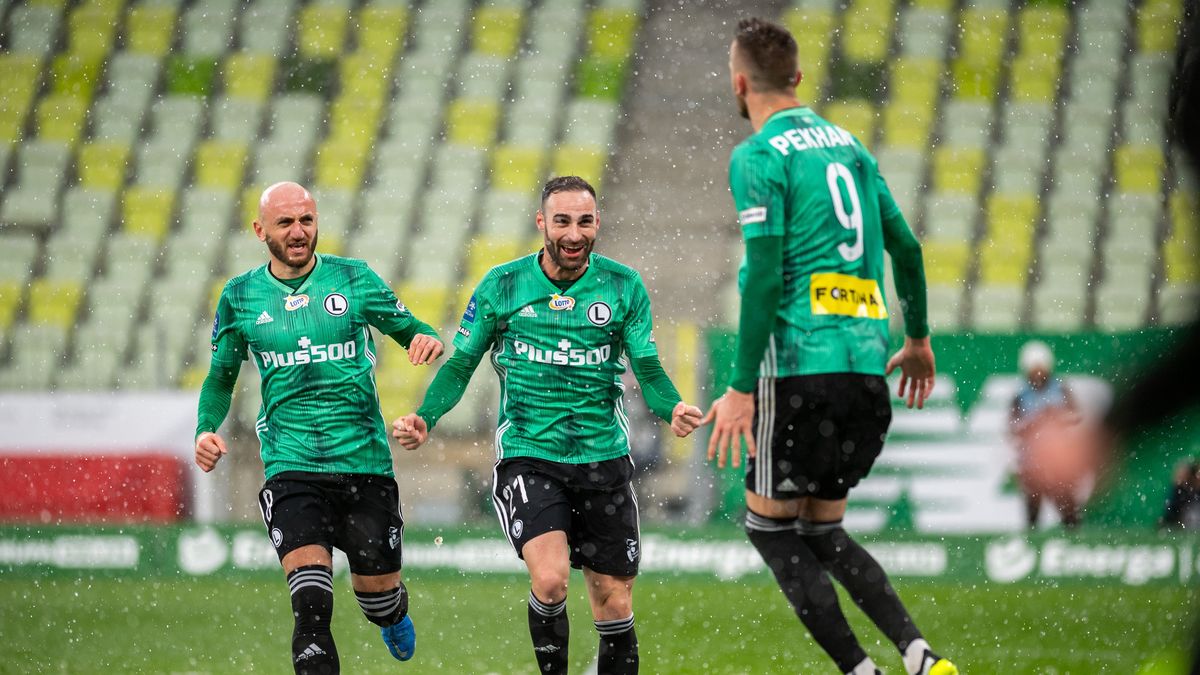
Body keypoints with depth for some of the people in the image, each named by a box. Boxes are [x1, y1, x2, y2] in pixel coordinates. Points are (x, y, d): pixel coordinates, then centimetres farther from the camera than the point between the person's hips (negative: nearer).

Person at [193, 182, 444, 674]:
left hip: (365, 462, 1)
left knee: (377, 590, 14)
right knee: (311, 607, -19)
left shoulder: (353, 278, 2)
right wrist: (206, 430, -1)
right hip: (291, 466, -1)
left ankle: (395, 617, 51)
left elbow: (405, 326, 13)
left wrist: (427, 340, -11)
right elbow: (221, 376, 17)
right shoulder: (240, 297, 5)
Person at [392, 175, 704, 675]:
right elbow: (461, 365, 4)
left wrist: (672, 409, -21)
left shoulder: (623, 286, 1)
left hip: (604, 459, 2)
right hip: (527, 457, -2)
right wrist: (424, 418, -13)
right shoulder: (502, 286, -1)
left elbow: (648, 369, 1)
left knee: (614, 605, 5)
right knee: (550, 577, -24)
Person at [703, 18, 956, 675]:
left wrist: (740, 389, -13)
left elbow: (765, 276, -14)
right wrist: (918, 338, 33)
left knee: (771, 527, 5)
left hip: (802, 366, -7)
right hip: (867, 366, 7)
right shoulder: (848, 145, 15)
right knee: (823, 531, 15)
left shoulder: (758, 157, -6)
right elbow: (905, 245, 20)